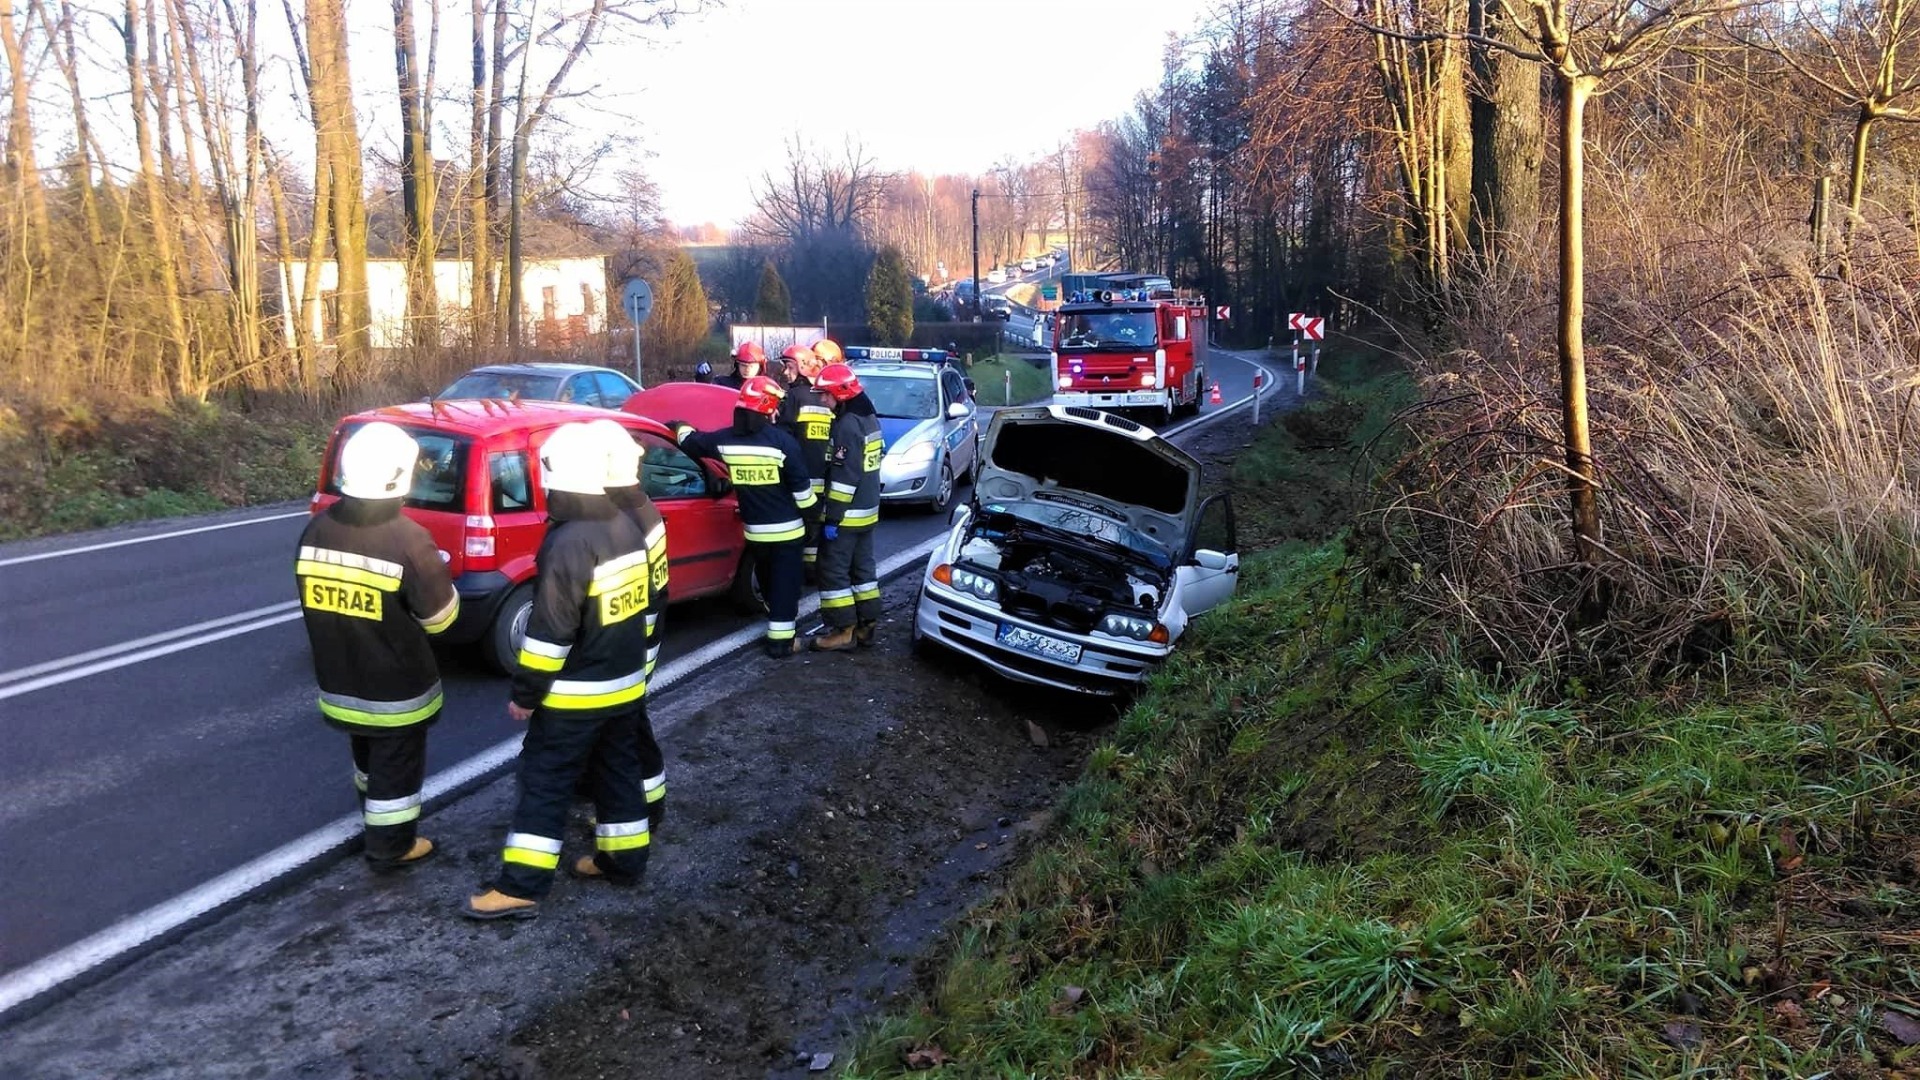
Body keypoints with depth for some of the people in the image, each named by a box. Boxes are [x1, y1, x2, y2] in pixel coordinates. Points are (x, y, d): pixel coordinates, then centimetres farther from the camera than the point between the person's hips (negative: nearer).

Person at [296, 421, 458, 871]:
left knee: (369, 756, 27)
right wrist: (437, 575, 5)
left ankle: (378, 825, 45)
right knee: (397, 764, 11)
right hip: (396, 684, -6)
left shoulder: (317, 529, -5)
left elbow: (312, 599, 7)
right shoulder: (408, 539, -24)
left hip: (339, 677, 6)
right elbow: (440, 616, -14)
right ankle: (392, 846, 23)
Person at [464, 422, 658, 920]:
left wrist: (525, 693, -13)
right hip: (627, 683, 8)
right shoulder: (627, 527, 2)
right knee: (619, 770, 19)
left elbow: (550, 632, -22)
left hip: (575, 694, -8)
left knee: (545, 781, -1)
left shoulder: (568, 545, -23)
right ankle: (625, 860, 29)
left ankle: (521, 887, 3)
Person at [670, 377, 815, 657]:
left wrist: (678, 426, 36)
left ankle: (777, 623, 37)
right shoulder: (782, 441, -15)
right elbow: (801, 487, -12)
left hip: (754, 530, 4)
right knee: (785, 582, 3)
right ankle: (781, 640, 3)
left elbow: (690, 441, 14)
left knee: (767, 581, 23)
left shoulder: (726, 439, -3)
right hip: (786, 528, -4)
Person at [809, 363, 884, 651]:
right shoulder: (869, 418, 11)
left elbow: (844, 477, -24)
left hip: (847, 514, -10)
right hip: (868, 510, 10)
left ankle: (843, 630, 0)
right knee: (863, 567, 15)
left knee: (834, 570, -2)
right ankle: (867, 623, 20)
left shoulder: (847, 425, -20)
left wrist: (832, 517, -21)